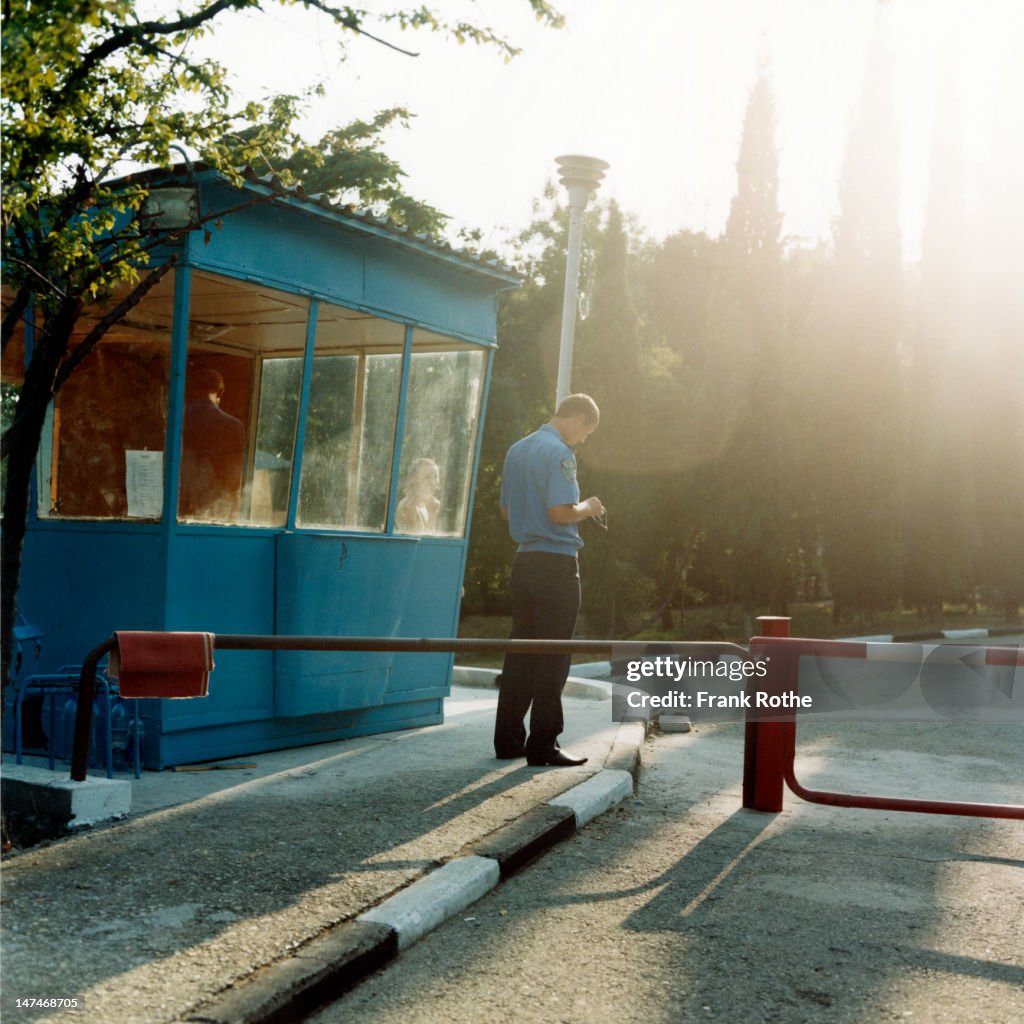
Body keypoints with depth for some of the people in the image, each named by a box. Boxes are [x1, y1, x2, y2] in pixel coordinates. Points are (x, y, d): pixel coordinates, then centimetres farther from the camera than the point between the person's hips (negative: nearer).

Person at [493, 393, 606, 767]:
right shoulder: (559, 453, -13)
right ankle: (543, 746, 1)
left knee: (520, 650, 12)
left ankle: (508, 739, 17)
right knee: (552, 656, -2)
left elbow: (506, 511, 19)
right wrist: (588, 508, -3)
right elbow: (561, 512, -22)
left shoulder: (517, 450, 14)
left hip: (524, 558, 8)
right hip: (556, 563, -8)